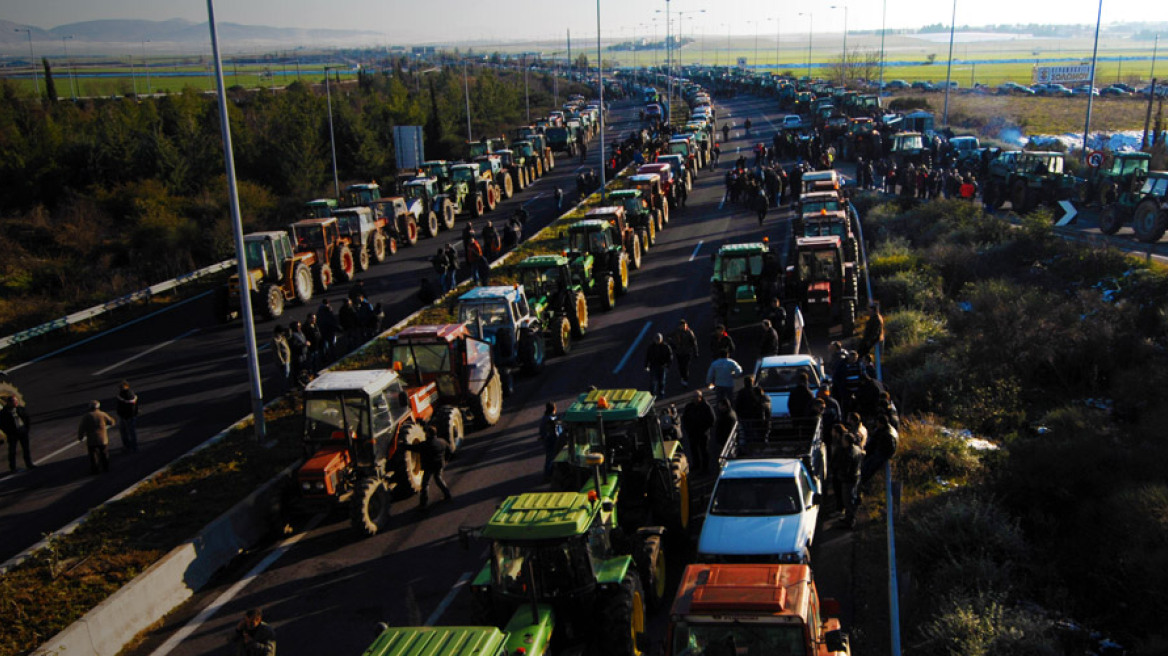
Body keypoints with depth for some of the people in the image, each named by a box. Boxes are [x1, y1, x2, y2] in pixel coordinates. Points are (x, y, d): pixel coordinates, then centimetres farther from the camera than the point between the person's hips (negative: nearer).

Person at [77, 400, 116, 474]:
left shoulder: (86, 416, -9)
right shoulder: (102, 415, -7)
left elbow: (81, 428, -7)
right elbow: (112, 422, 6)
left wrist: (80, 437, 7)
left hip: (91, 440, -1)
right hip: (103, 439, 1)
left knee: (93, 455, 10)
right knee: (104, 454, 18)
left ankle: (94, 469, 16)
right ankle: (105, 468, 29)